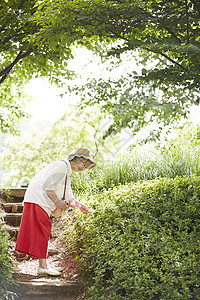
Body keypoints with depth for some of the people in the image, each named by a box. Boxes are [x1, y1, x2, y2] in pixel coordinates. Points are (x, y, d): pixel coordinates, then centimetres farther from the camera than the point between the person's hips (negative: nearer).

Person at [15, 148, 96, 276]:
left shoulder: (67, 172, 20)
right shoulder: (62, 166, -14)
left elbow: (68, 196, 27)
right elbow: (47, 185, -22)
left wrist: (80, 205, 16)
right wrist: (57, 202, -16)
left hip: (42, 202, 10)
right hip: (38, 199, -10)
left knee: (44, 232, 10)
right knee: (42, 232, -10)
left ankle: (44, 265, 14)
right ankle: (43, 266, -9)